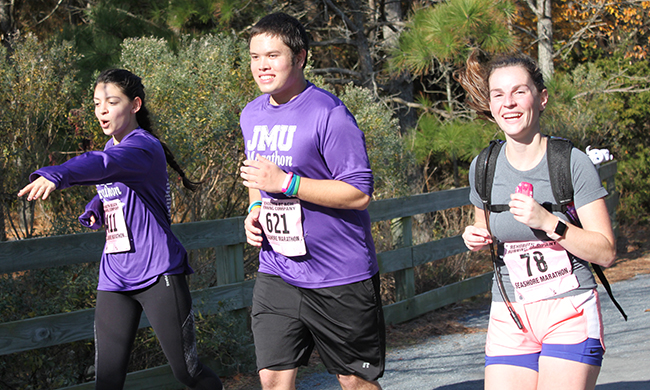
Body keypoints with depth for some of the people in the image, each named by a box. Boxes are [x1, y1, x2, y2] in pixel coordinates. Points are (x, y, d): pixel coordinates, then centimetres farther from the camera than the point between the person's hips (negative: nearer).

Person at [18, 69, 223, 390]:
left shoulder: (144, 147, -14)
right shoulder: (113, 146, 14)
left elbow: (103, 164, -35)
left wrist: (54, 176, -53)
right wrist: (93, 212, 3)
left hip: (157, 274, -7)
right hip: (114, 277, 7)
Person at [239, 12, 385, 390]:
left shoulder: (329, 114, -15)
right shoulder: (252, 115, 9)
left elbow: (360, 194, -18)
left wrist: (286, 182, -22)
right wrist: (255, 209, 4)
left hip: (339, 279, -6)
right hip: (276, 274, 6)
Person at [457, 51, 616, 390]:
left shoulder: (573, 163, -8)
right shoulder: (483, 168, 4)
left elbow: (606, 253, -9)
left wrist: (547, 222, -20)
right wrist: (477, 239, -1)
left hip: (570, 314, -3)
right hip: (510, 319, 3)